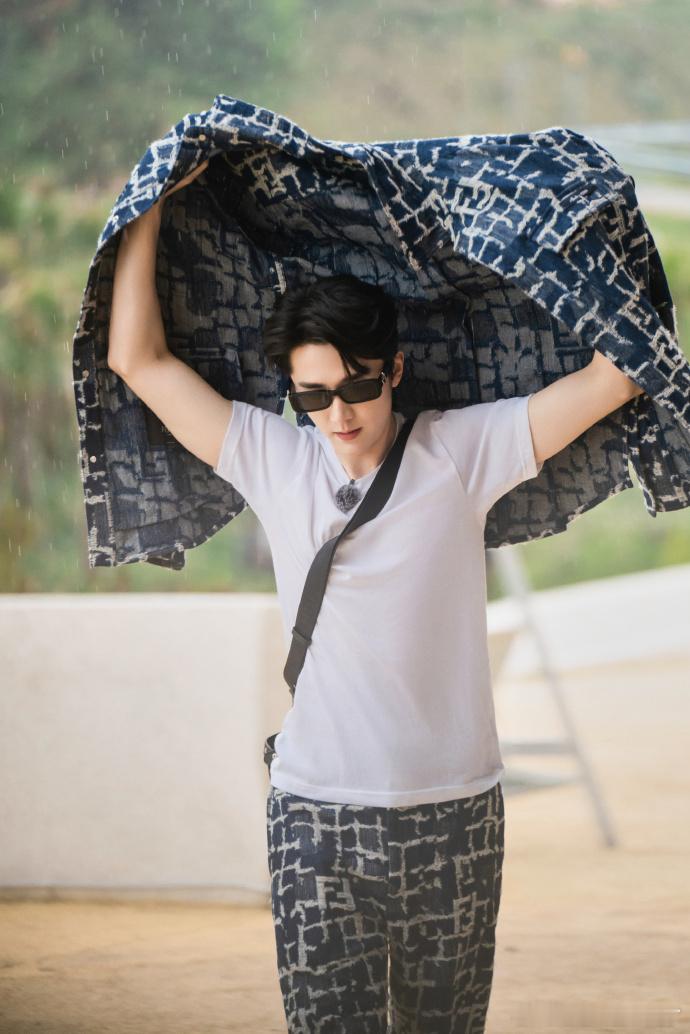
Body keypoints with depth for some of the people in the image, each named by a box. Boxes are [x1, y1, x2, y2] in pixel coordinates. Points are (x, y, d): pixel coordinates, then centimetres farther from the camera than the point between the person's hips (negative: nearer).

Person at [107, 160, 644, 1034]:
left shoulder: (461, 451, -1)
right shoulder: (272, 459, 3)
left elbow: (612, 378, -4)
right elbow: (139, 360, 5)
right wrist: (152, 207, 5)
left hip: (454, 814, 0)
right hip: (317, 820, 0)